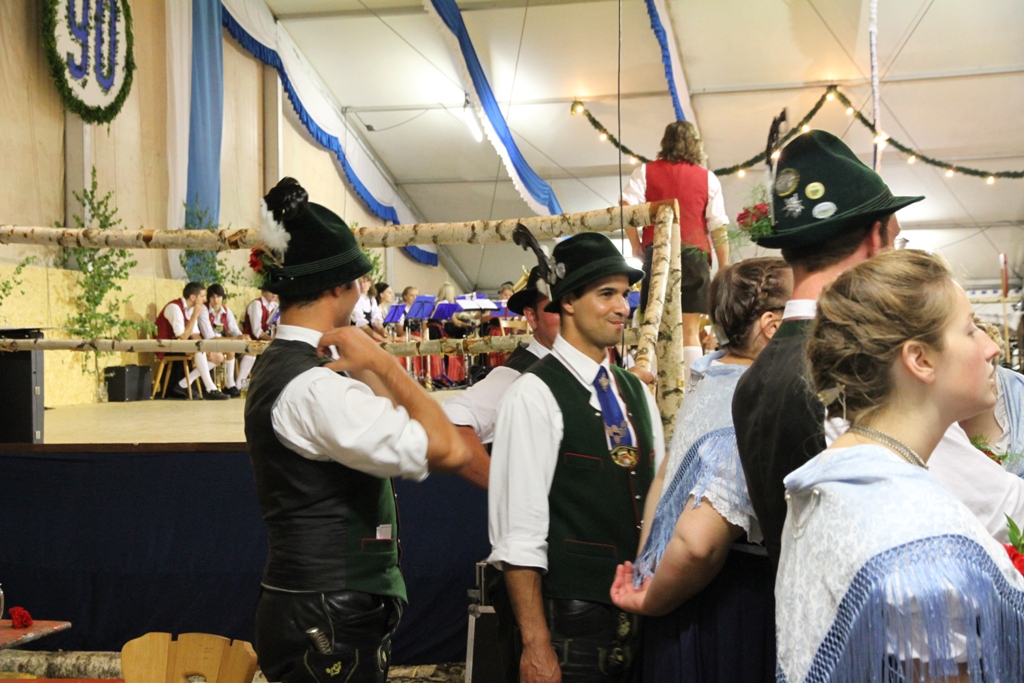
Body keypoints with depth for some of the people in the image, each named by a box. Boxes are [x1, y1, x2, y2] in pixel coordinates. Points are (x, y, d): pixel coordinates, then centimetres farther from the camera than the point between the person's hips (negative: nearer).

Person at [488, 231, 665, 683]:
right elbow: (518, 531, -16)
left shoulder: (636, 393, 10)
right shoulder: (536, 395, -12)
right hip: (568, 623, -6)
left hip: (638, 613, 7)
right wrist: (535, 643, -18)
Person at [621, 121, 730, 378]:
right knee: (690, 331, 1)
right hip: (695, 254, 0)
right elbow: (718, 228, 4)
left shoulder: (646, 172, 8)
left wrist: (636, 246, 3)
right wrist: (724, 269, 9)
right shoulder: (707, 178, 9)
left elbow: (626, 208, -6)